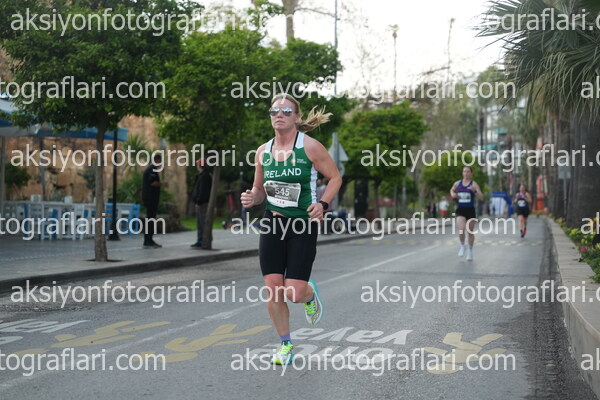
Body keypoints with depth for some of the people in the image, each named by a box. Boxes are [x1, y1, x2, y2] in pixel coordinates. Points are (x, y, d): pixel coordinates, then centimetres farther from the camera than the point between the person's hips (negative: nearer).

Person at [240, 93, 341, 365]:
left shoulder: (310, 147, -8)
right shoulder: (263, 152, 5)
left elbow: (335, 177, 0)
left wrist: (322, 204, -15)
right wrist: (252, 198, -5)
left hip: (303, 224, -4)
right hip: (272, 224, 4)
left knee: (294, 293, -9)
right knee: (272, 290, 0)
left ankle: (310, 294, 31)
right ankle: (285, 345, 21)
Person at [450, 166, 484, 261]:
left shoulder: (474, 184, -3)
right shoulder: (457, 183, 5)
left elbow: (481, 198, -9)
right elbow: (452, 190, 27)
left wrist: (475, 191, -26)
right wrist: (453, 194, 4)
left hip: (470, 210, -1)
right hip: (460, 210, 1)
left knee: (470, 232, 9)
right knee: (461, 230, -19)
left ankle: (470, 251, 27)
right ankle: (462, 246, 7)